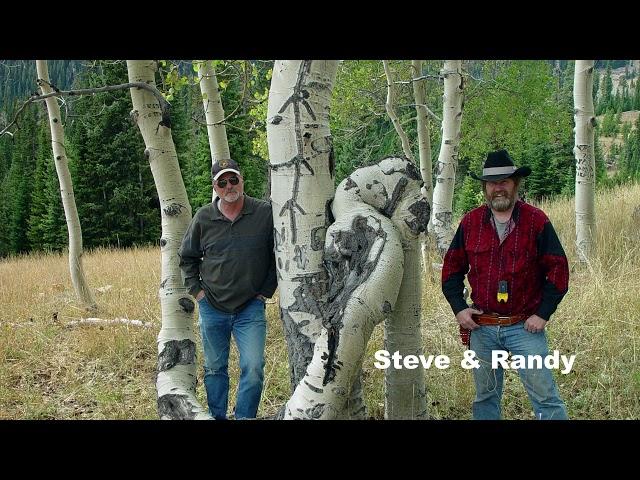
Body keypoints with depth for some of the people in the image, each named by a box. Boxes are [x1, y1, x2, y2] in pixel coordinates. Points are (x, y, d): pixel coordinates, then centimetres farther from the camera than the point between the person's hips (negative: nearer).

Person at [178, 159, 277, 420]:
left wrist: (266, 290, -1)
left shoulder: (266, 212, -9)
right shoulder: (203, 218, -2)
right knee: (214, 369, 15)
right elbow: (186, 257, 12)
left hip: (251, 308, -2)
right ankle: (216, 417, 32)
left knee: (253, 369, -8)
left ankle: (244, 417, 12)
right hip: (211, 307, 2)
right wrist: (196, 289, 4)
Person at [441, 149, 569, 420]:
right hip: (481, 326, 3)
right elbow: (452, 268, 11)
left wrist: (543, 313, -8)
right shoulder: (470, 223, 4)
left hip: (525, 326, -3)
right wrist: (458, 308, 1)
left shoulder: (537, 221, -4)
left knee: (544, 395, -4)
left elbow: (558, 270, -3)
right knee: (485, 396, 15)